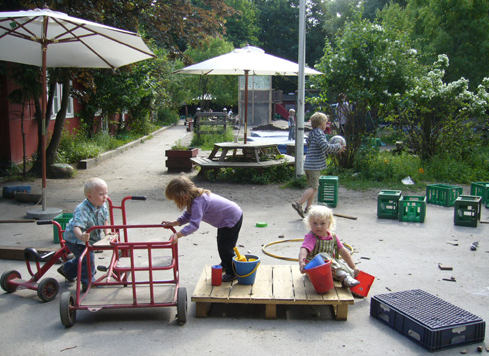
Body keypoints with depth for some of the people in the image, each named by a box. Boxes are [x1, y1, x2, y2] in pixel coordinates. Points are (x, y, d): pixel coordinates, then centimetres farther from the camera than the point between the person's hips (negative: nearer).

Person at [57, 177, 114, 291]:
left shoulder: (102, 206, -12)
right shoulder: (82, 210, -37)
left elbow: (105, 218, 9)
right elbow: (76, 226, -50)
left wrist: (106, 231, -1)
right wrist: (81, 236, -68)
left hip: (91, 239, 8)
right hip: (74, 239, -8)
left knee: (82, 258, 24)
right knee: (88, 258, -21)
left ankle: (66, 270, 50)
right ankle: (88, 283, -3)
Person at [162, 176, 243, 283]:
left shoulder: (198, 202, -35)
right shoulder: (197, 196, -4)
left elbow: (194, 224, -41)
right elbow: (188, 215, 4)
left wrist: (177, 235, -46)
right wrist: (174, 223, -6)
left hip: (233, 219, -10)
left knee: (225, 246, -3)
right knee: (221, 243, 24)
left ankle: (232, 273, 14)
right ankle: (225, 264, 46)